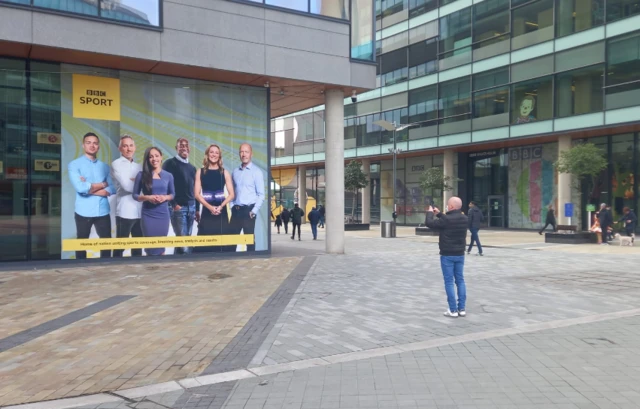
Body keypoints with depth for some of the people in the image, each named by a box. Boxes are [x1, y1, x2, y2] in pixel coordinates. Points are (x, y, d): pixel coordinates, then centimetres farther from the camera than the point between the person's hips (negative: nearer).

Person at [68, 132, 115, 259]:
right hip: (84, 212, -3)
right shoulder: (74, 164, -2)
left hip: (103, 211, 3)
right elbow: (80, 188, -17)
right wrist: (102, 184, -6)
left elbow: (112, 189, 0)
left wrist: (89, 188, -11)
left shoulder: (104, 166, 10)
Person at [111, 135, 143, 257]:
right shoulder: (116, 164, -1)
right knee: (120, 246, 0)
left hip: (140, 212, 6)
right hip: (125, 212, -5)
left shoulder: (139, 167, 17)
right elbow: (127, 186, -12)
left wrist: (134, 181, -10)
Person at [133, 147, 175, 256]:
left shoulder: (168, 176, 6)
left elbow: (173, 194, 12)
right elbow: (135, 195, 3)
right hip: (148, 215, -2)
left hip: (163, 215, 2)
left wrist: (165, 197, -9)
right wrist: (147, 197, -15)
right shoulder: (142, 175, 0)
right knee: (151, 247, -1)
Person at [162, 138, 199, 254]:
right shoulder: (170, 163, 0)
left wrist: (197, 209, 16)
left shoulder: (192, 168, 19)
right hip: (178, 207, -6)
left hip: (191, 207, 6)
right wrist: (173, 204, -14)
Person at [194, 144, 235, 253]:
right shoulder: (200, 172, 5)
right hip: (206, 212, 0)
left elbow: (231, 194, 2)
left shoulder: (225, 172, 6)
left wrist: (220, 206, -13)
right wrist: (210, 207, -14)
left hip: (222, 212, 1)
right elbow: (197, 194, -1)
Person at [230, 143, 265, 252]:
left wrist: (254, 211, -13)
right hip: (236, 210, 5)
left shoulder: (256, 171, -4)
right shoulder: (235, 171, 11)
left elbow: (261, 195, -7)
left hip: (248, 210, -5)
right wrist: (232, 207, 6)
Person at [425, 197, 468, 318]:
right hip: (460, 254, 6)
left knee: (449, 282, 0)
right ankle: (461, 309, 12)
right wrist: (438, 214, 22)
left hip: (447, 255, -6)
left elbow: (430, 224, -10)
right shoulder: (464, 219, 3)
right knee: (460, 280, 11)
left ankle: (453, 310, 1)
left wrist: (430, 212, 7)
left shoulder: (447, 220, -20)